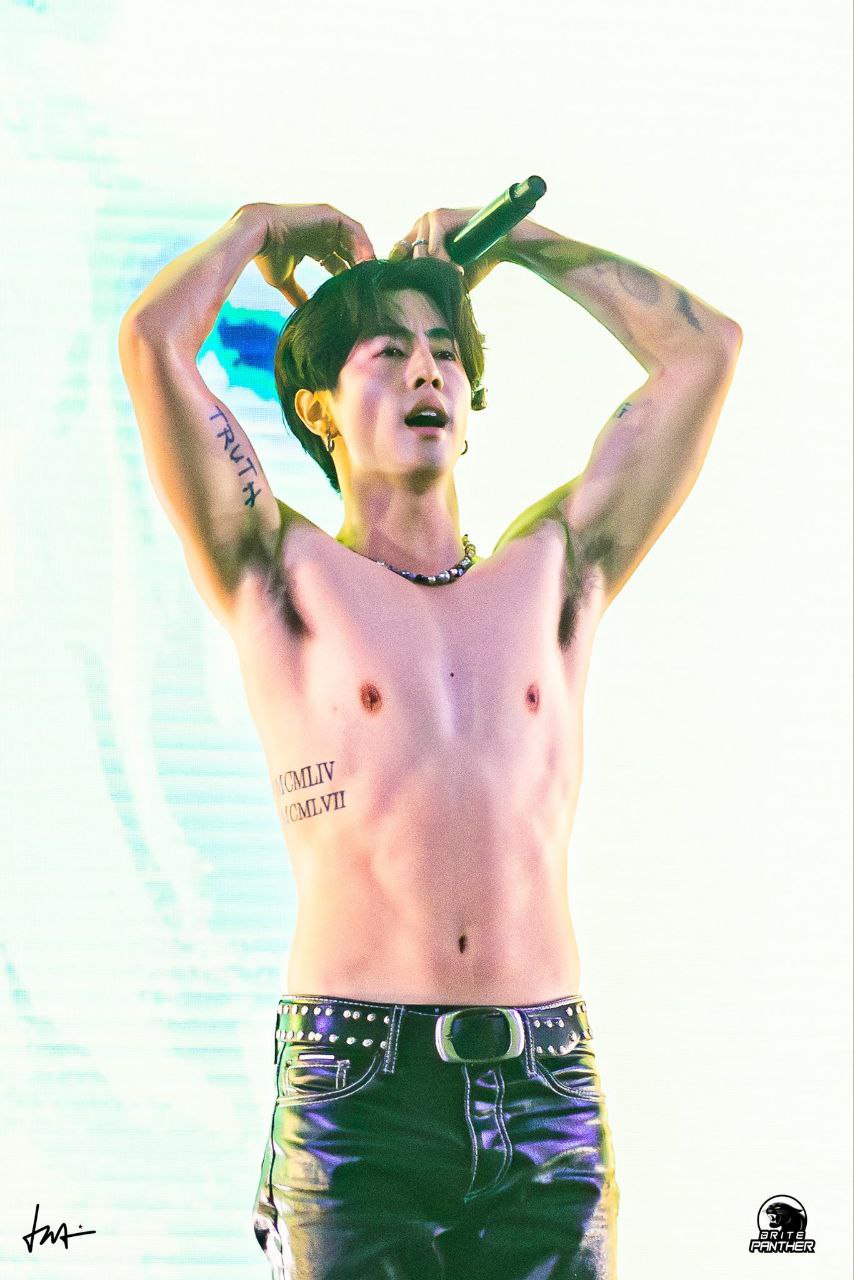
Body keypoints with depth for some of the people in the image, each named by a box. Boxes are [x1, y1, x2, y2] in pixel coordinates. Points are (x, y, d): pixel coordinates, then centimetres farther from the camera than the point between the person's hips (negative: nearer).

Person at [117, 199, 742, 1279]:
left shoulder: (551, 573, 15)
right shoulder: (285, 575, 7)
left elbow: (703, 348, 16)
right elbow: (152, 340, -3)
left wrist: (512, 238, 25)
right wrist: (265, 226, 16)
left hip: (548, 1087, 3)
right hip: (355, 1085, -2)